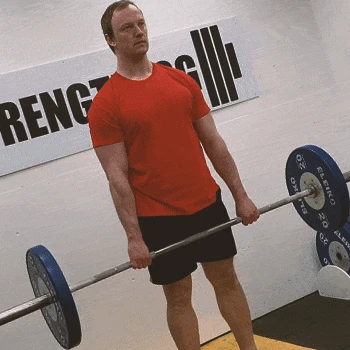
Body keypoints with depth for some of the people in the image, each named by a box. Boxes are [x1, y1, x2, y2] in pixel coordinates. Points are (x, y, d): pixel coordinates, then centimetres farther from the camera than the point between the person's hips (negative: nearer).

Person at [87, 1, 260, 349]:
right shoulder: (106, 104, -9)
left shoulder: (181, 81, 5)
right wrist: (134, 236, -15)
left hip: (207, 203, 5)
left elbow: (212, 141, 8)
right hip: (158, 216, -4)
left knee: (227, 280, 15)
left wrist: (240, 195, 7)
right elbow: (117, 175, -12)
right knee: (178, 296, 7)